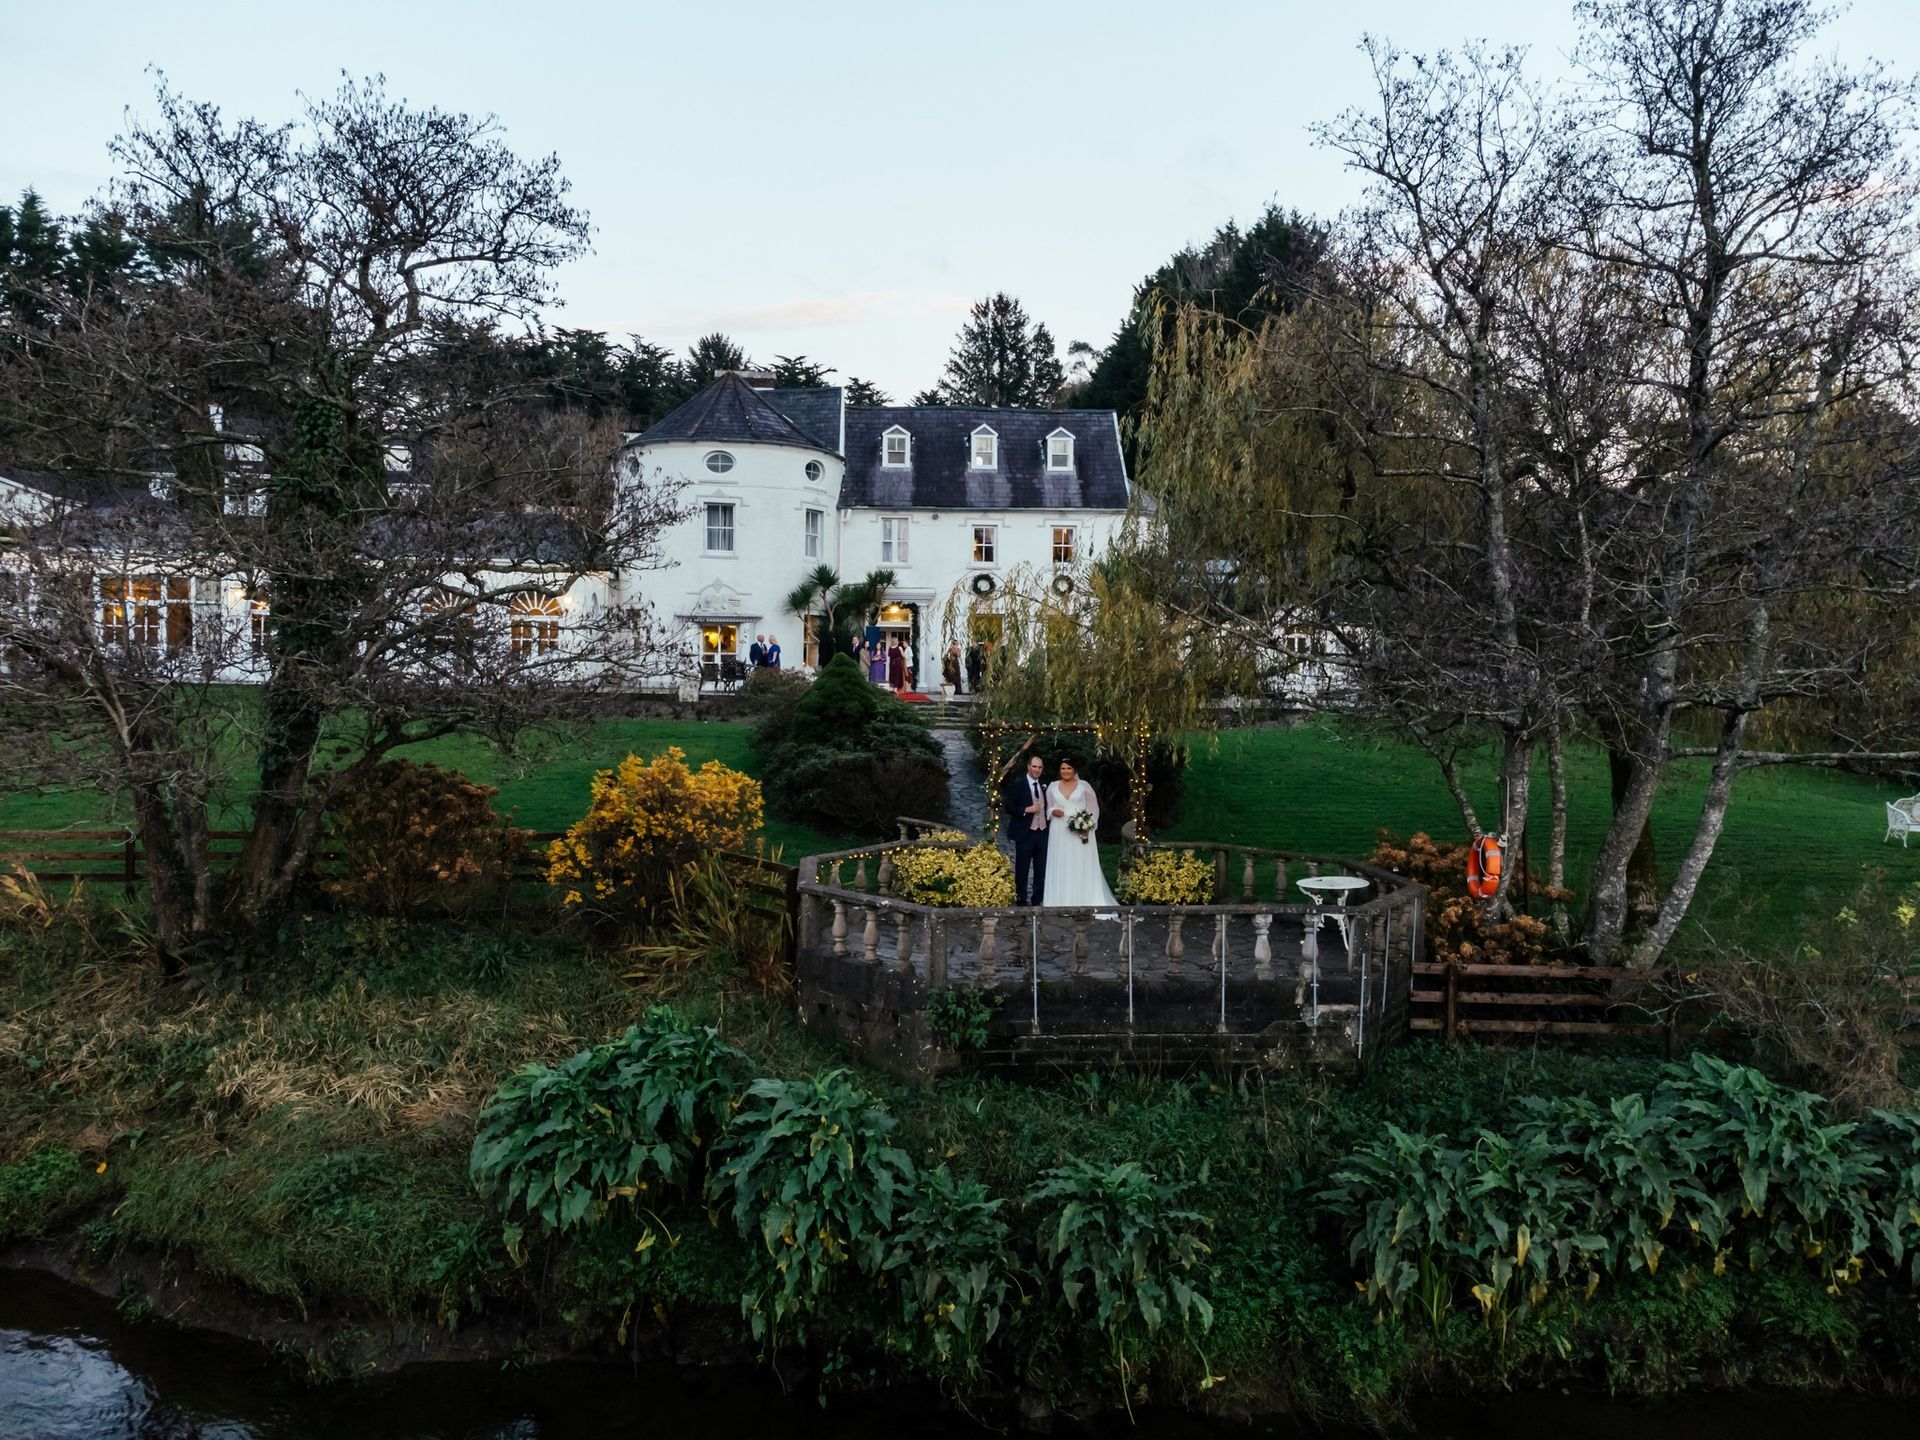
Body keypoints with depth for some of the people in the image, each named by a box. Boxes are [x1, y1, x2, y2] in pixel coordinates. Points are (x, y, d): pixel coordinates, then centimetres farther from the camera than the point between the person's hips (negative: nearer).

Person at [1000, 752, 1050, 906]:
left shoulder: (1044, 784, 11)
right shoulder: (1017, 784, -6)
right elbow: (1008, 807, -9)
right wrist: (1026, 810, -19)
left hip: (1043, 832, 5)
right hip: (1025, 833, -5)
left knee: (1041, 869, 9)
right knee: (1022, 869, 2)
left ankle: (1038, 899, 18)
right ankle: (1021, 900, 11)